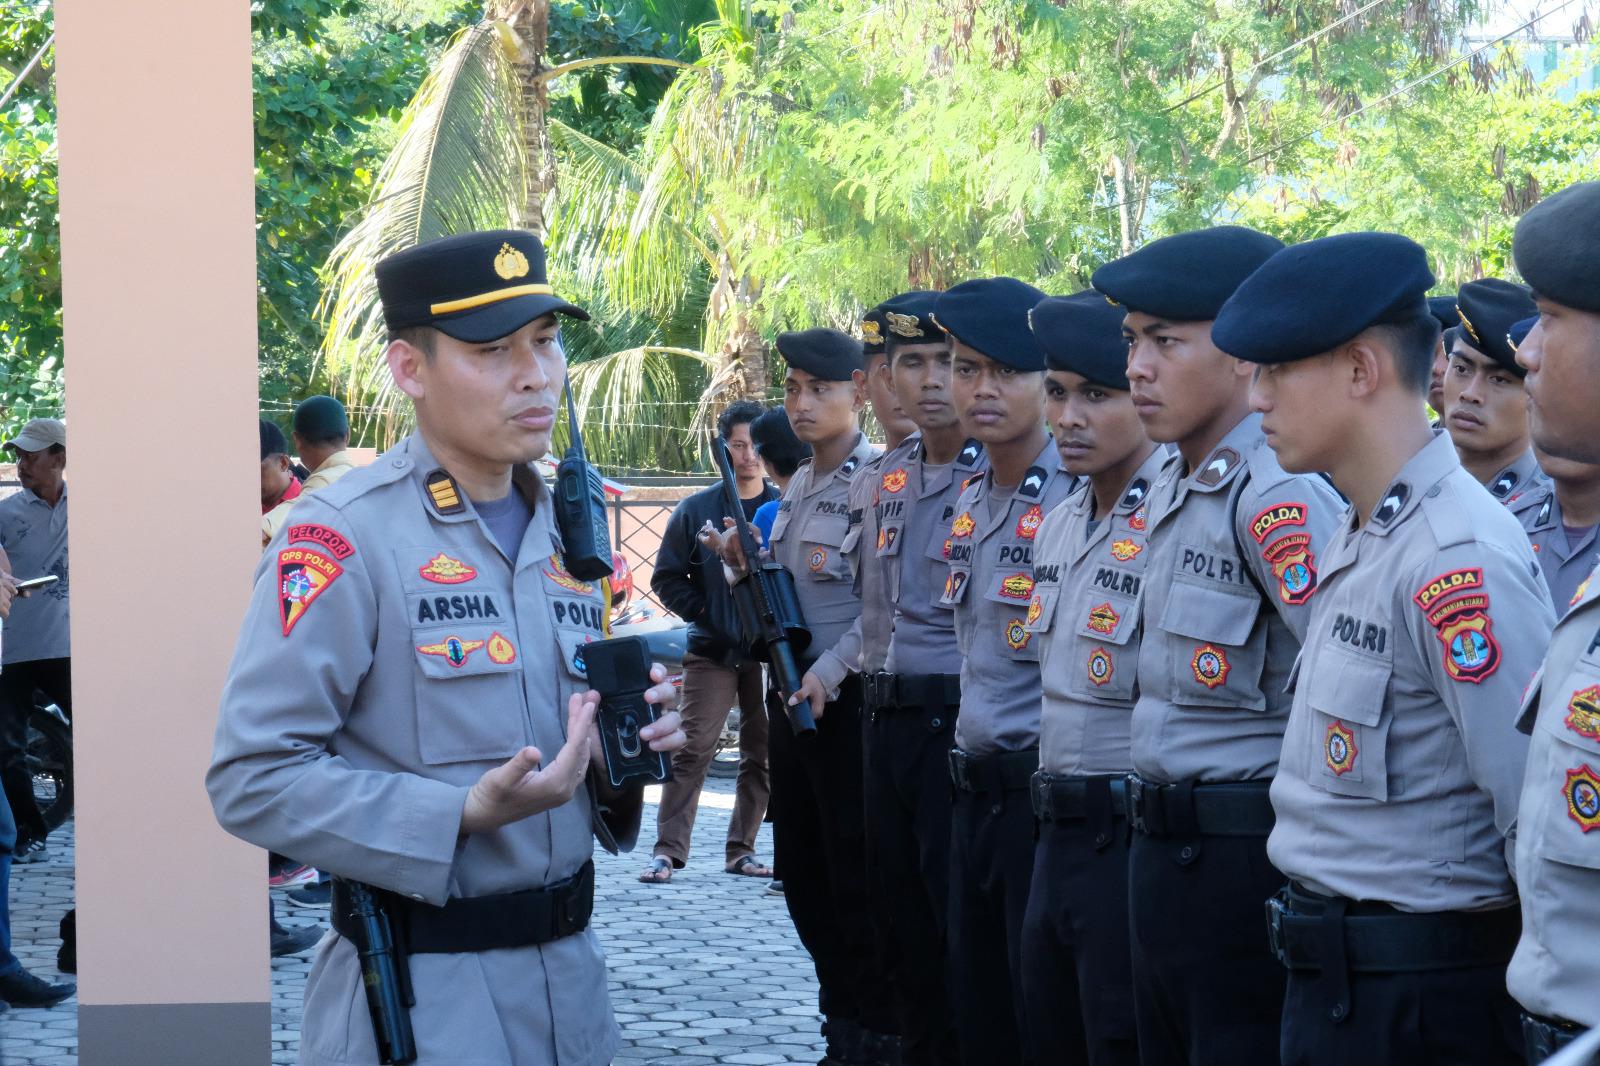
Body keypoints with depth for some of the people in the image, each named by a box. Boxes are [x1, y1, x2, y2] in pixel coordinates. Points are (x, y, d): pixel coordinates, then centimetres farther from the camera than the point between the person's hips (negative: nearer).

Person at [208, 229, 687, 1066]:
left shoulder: (565, 532, 11)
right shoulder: (344, 537, -13)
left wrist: (616, 761, -1)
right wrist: (465, 816, -25)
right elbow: (254, 778, -19)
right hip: (422, 999, -7)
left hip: (569, 977, 7)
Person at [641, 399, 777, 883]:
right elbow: (667, 579, 7)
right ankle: (668, 851, -5)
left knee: (763, 754, 5)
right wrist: (706, 615, -5)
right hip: (712, 653, -2)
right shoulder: (695, 510, 3)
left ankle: (742, 850, 15)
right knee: (693, 750, -7)